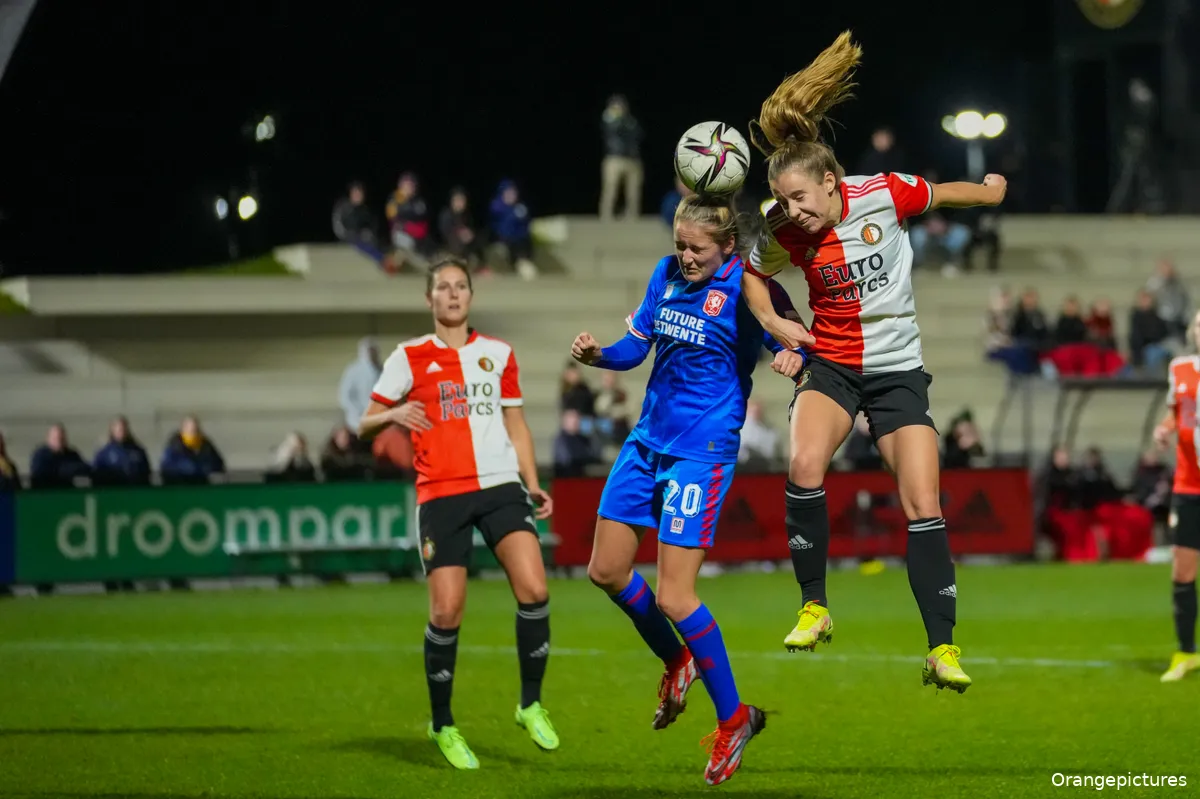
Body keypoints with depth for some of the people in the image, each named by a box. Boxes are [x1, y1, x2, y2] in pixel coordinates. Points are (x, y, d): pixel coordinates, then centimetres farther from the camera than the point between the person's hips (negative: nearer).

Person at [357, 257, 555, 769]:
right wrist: (392, 415, -17)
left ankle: (532, 704, 0)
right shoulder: (410, 358, 5)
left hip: (500, 485, 2)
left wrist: (533, 484, 9)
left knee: (533, 589, -17)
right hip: (441, 494, -2)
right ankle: (443, 725, 12)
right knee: (446, 612, -7)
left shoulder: (498, 354, 14)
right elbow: (364, 424, 5)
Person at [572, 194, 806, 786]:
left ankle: (733, 716, 8)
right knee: (606, 571, 11)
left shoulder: (747, 286, -14)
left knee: (673, 597, -10)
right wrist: (596, 355, -9)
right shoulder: (667, 273, 5)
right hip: (647, 442, 7)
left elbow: (799, 345, -15)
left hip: (702, 453, -7)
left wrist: (793, 358, -39)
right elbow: (634, 348, 12)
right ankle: (677, 661, 36)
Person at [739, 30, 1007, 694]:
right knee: (804, 467, -28)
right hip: (830, 364, 0)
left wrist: (990, 191, 25)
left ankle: (942, 649, 0)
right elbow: (751, 273, 12)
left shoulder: (884, 196, -14)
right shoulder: (783, 234, -10)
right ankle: (814, 607, -12)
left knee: (924, 508, -7)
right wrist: (773, 322, -3)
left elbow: (941, 194, 8)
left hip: (897, 370, 0)